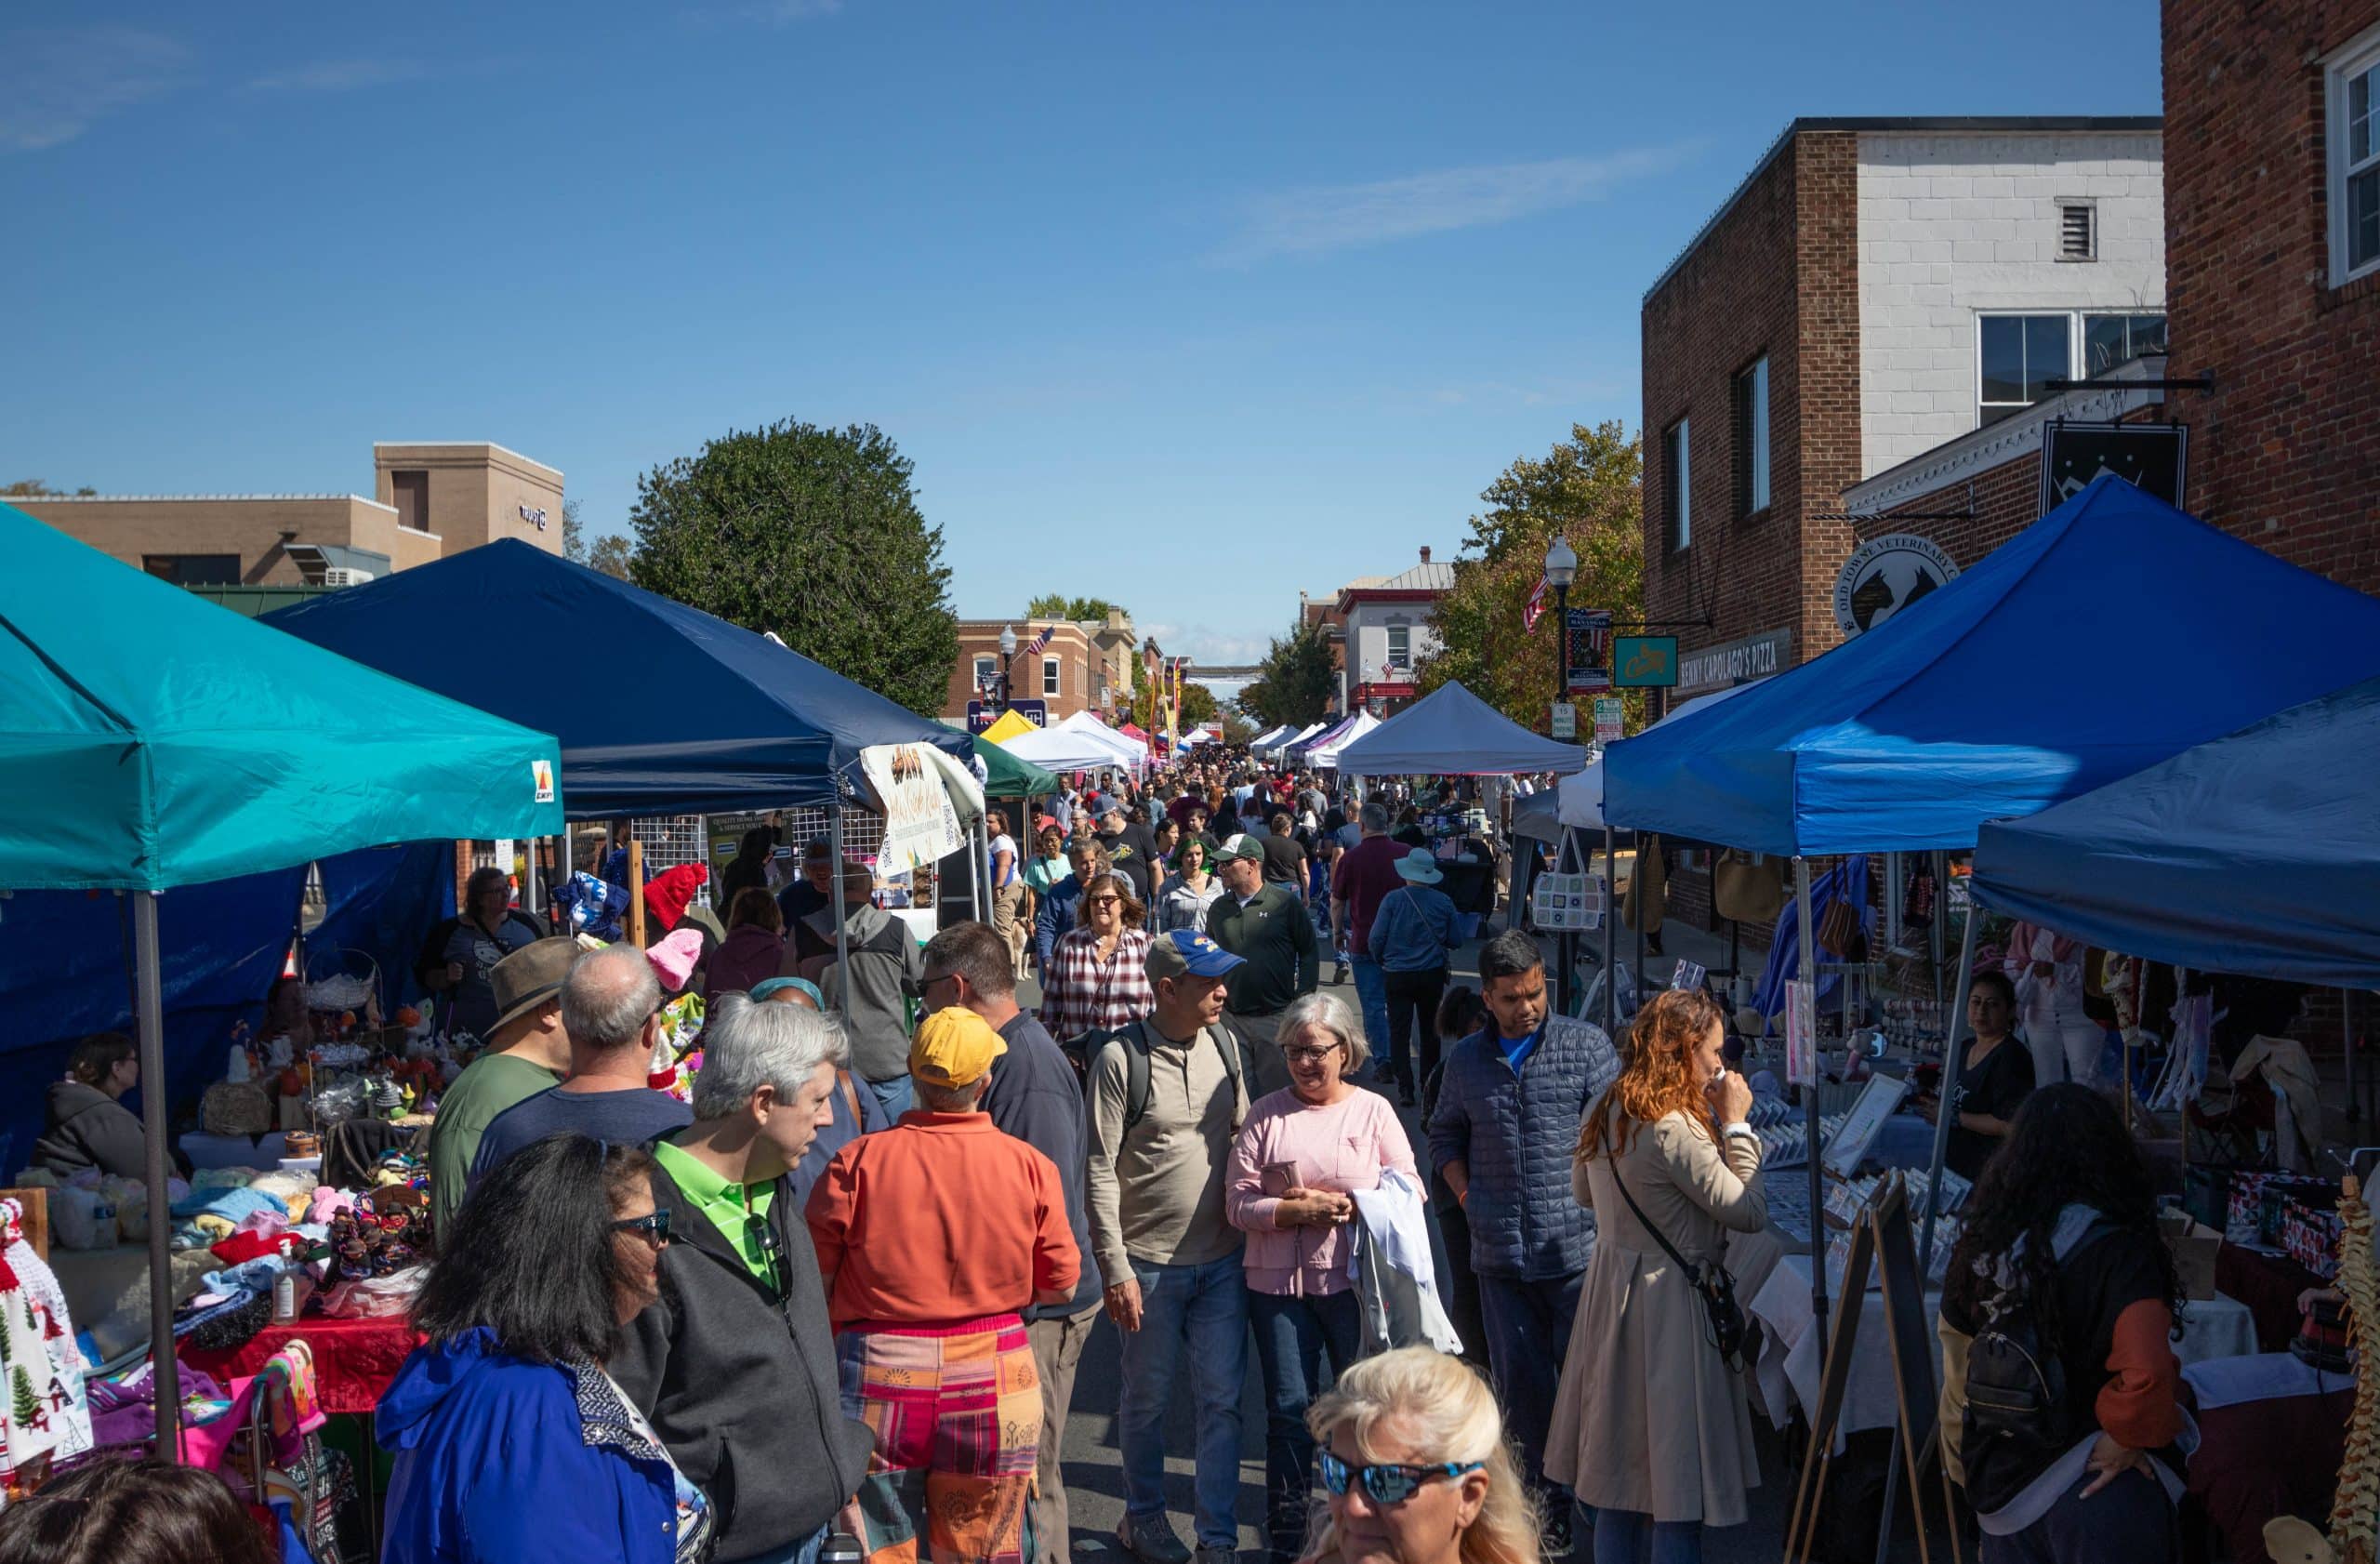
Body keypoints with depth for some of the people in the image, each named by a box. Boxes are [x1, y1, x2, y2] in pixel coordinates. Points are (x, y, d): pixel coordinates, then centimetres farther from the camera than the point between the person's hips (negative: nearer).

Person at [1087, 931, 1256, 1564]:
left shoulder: (1226, 1043, 2)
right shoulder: (1120, 1058, -13)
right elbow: (1100, 1173, -11)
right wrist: (1116, 1269, -13)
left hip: (1222, 1258, 4)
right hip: (1150, 1262, -4)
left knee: (1221, 1398, 7)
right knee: (1147, 1397, 12)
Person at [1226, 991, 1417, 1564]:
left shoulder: (1373, 1110, 3)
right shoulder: (1266, 1114, 2)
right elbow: (1238, 1203, -3)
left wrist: (1349, 1205, -14)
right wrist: (1296, 1210, -17)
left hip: (1355, 1280, 0)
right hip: (1279, 1282, 0)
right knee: (1288, 1408, 6)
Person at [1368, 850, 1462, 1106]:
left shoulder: (1392, 900, -11)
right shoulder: (1443, 902, -4)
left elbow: (1376, 939, -9)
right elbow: (1456, 940, 2)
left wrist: (1381, 960, 10)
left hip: (1398, 975, -2)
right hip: (1433, 974, 2)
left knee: (1399, 1032, 3)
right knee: (1430, 1030, 17)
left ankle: (1405, 1087, -5)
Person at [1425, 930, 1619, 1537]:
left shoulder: (1587, 1045, -1)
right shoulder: (1466, 1059, 9)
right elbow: (1445, 1135, 22)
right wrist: (1466, 1194, 8)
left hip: (1577, 1248, -3)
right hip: (1500, 1253, 3)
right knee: (1520, 1382, 10)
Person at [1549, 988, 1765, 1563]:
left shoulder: (1605, 1111, 5)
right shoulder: (1676, 1131, -22)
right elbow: (1749, 1213, -15)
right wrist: (1735, 1126, -8)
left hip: (1610, 1289, 9)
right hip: (1669, 1303, -9)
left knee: (1619, 1479, 17)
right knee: (1677, 1483, 3)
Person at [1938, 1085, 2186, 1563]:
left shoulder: (1982, 1243, -3)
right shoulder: (2119, 1252, -18)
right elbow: (2147, 1373, -31)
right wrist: (2127, 1438, -12)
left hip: (2000, 1478, 4)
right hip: (2098, 1489, -4)